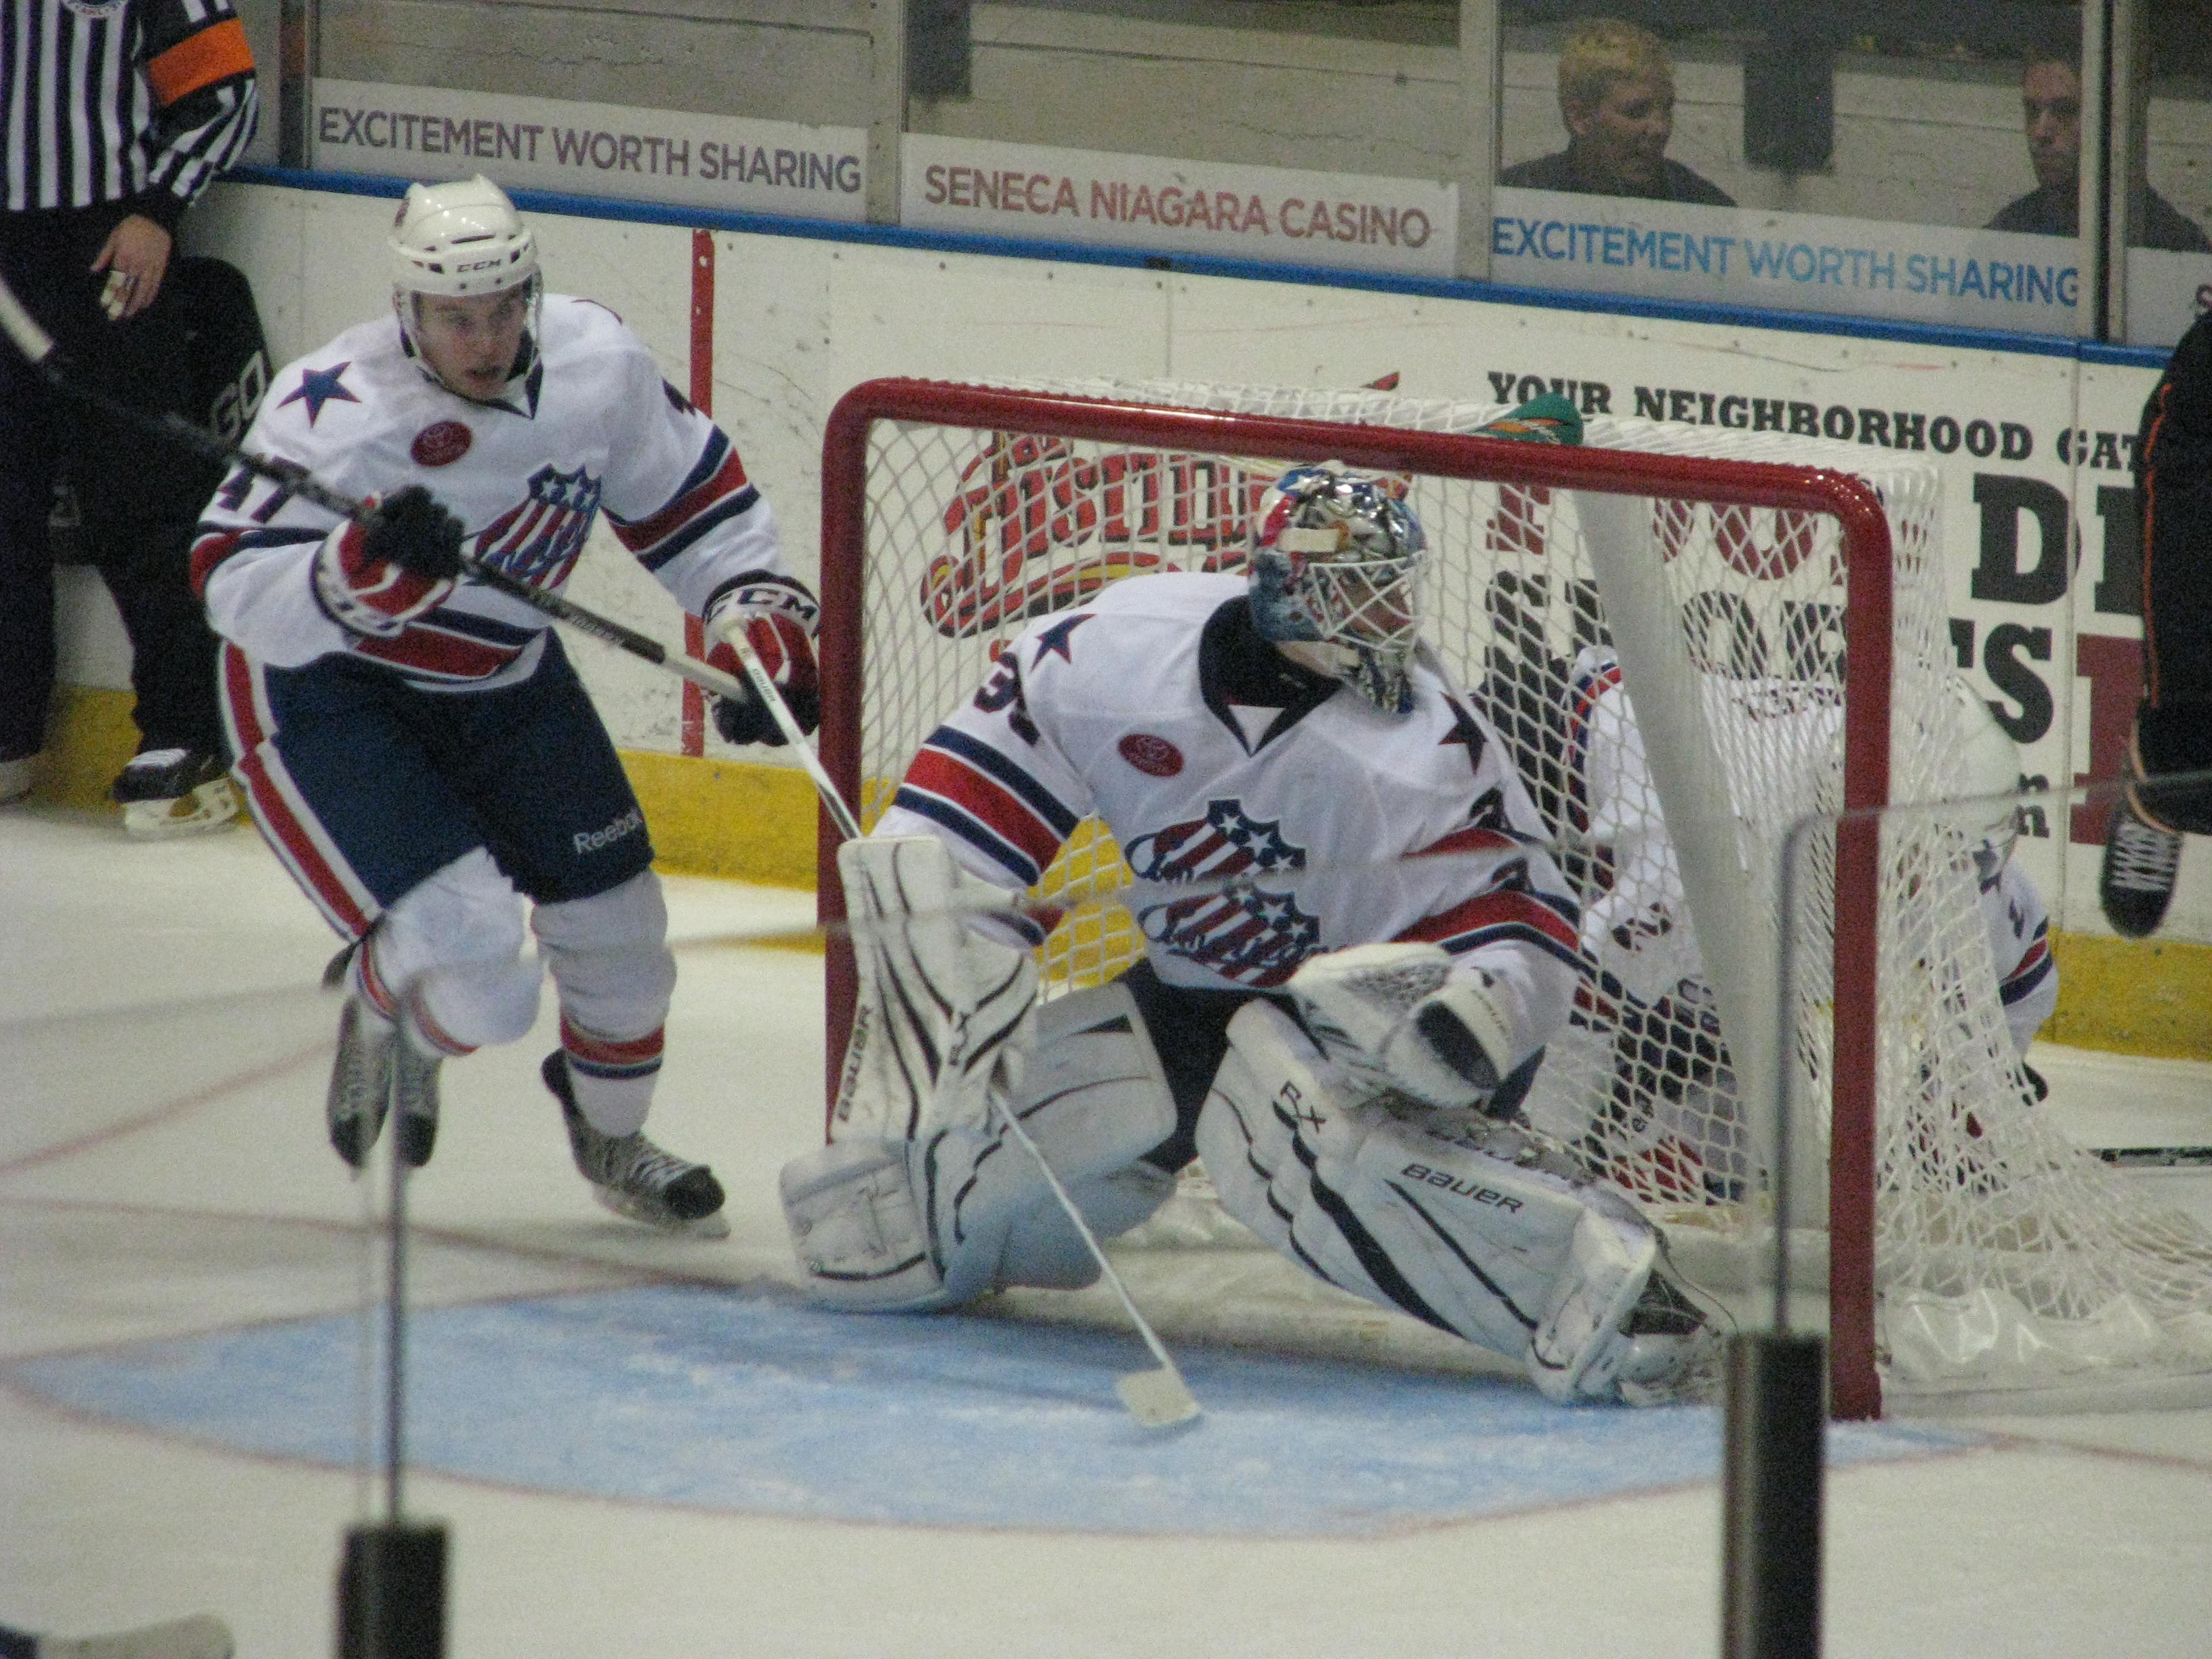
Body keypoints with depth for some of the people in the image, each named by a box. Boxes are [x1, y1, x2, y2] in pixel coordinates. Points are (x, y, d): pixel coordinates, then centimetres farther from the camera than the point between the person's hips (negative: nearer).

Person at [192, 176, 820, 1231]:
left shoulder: (596, 361, -13)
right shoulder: (336, 411, -29)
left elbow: (690, 502, 5)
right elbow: (236, 590, -35)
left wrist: (757, 615, -6)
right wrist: (363, 569, -52)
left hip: (505, 676, 6)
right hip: (323, 695, -6)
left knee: (614, 924, 9)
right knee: (469, 960, -21)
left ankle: (612, 1136, 38)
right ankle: (387, 1013, 17)